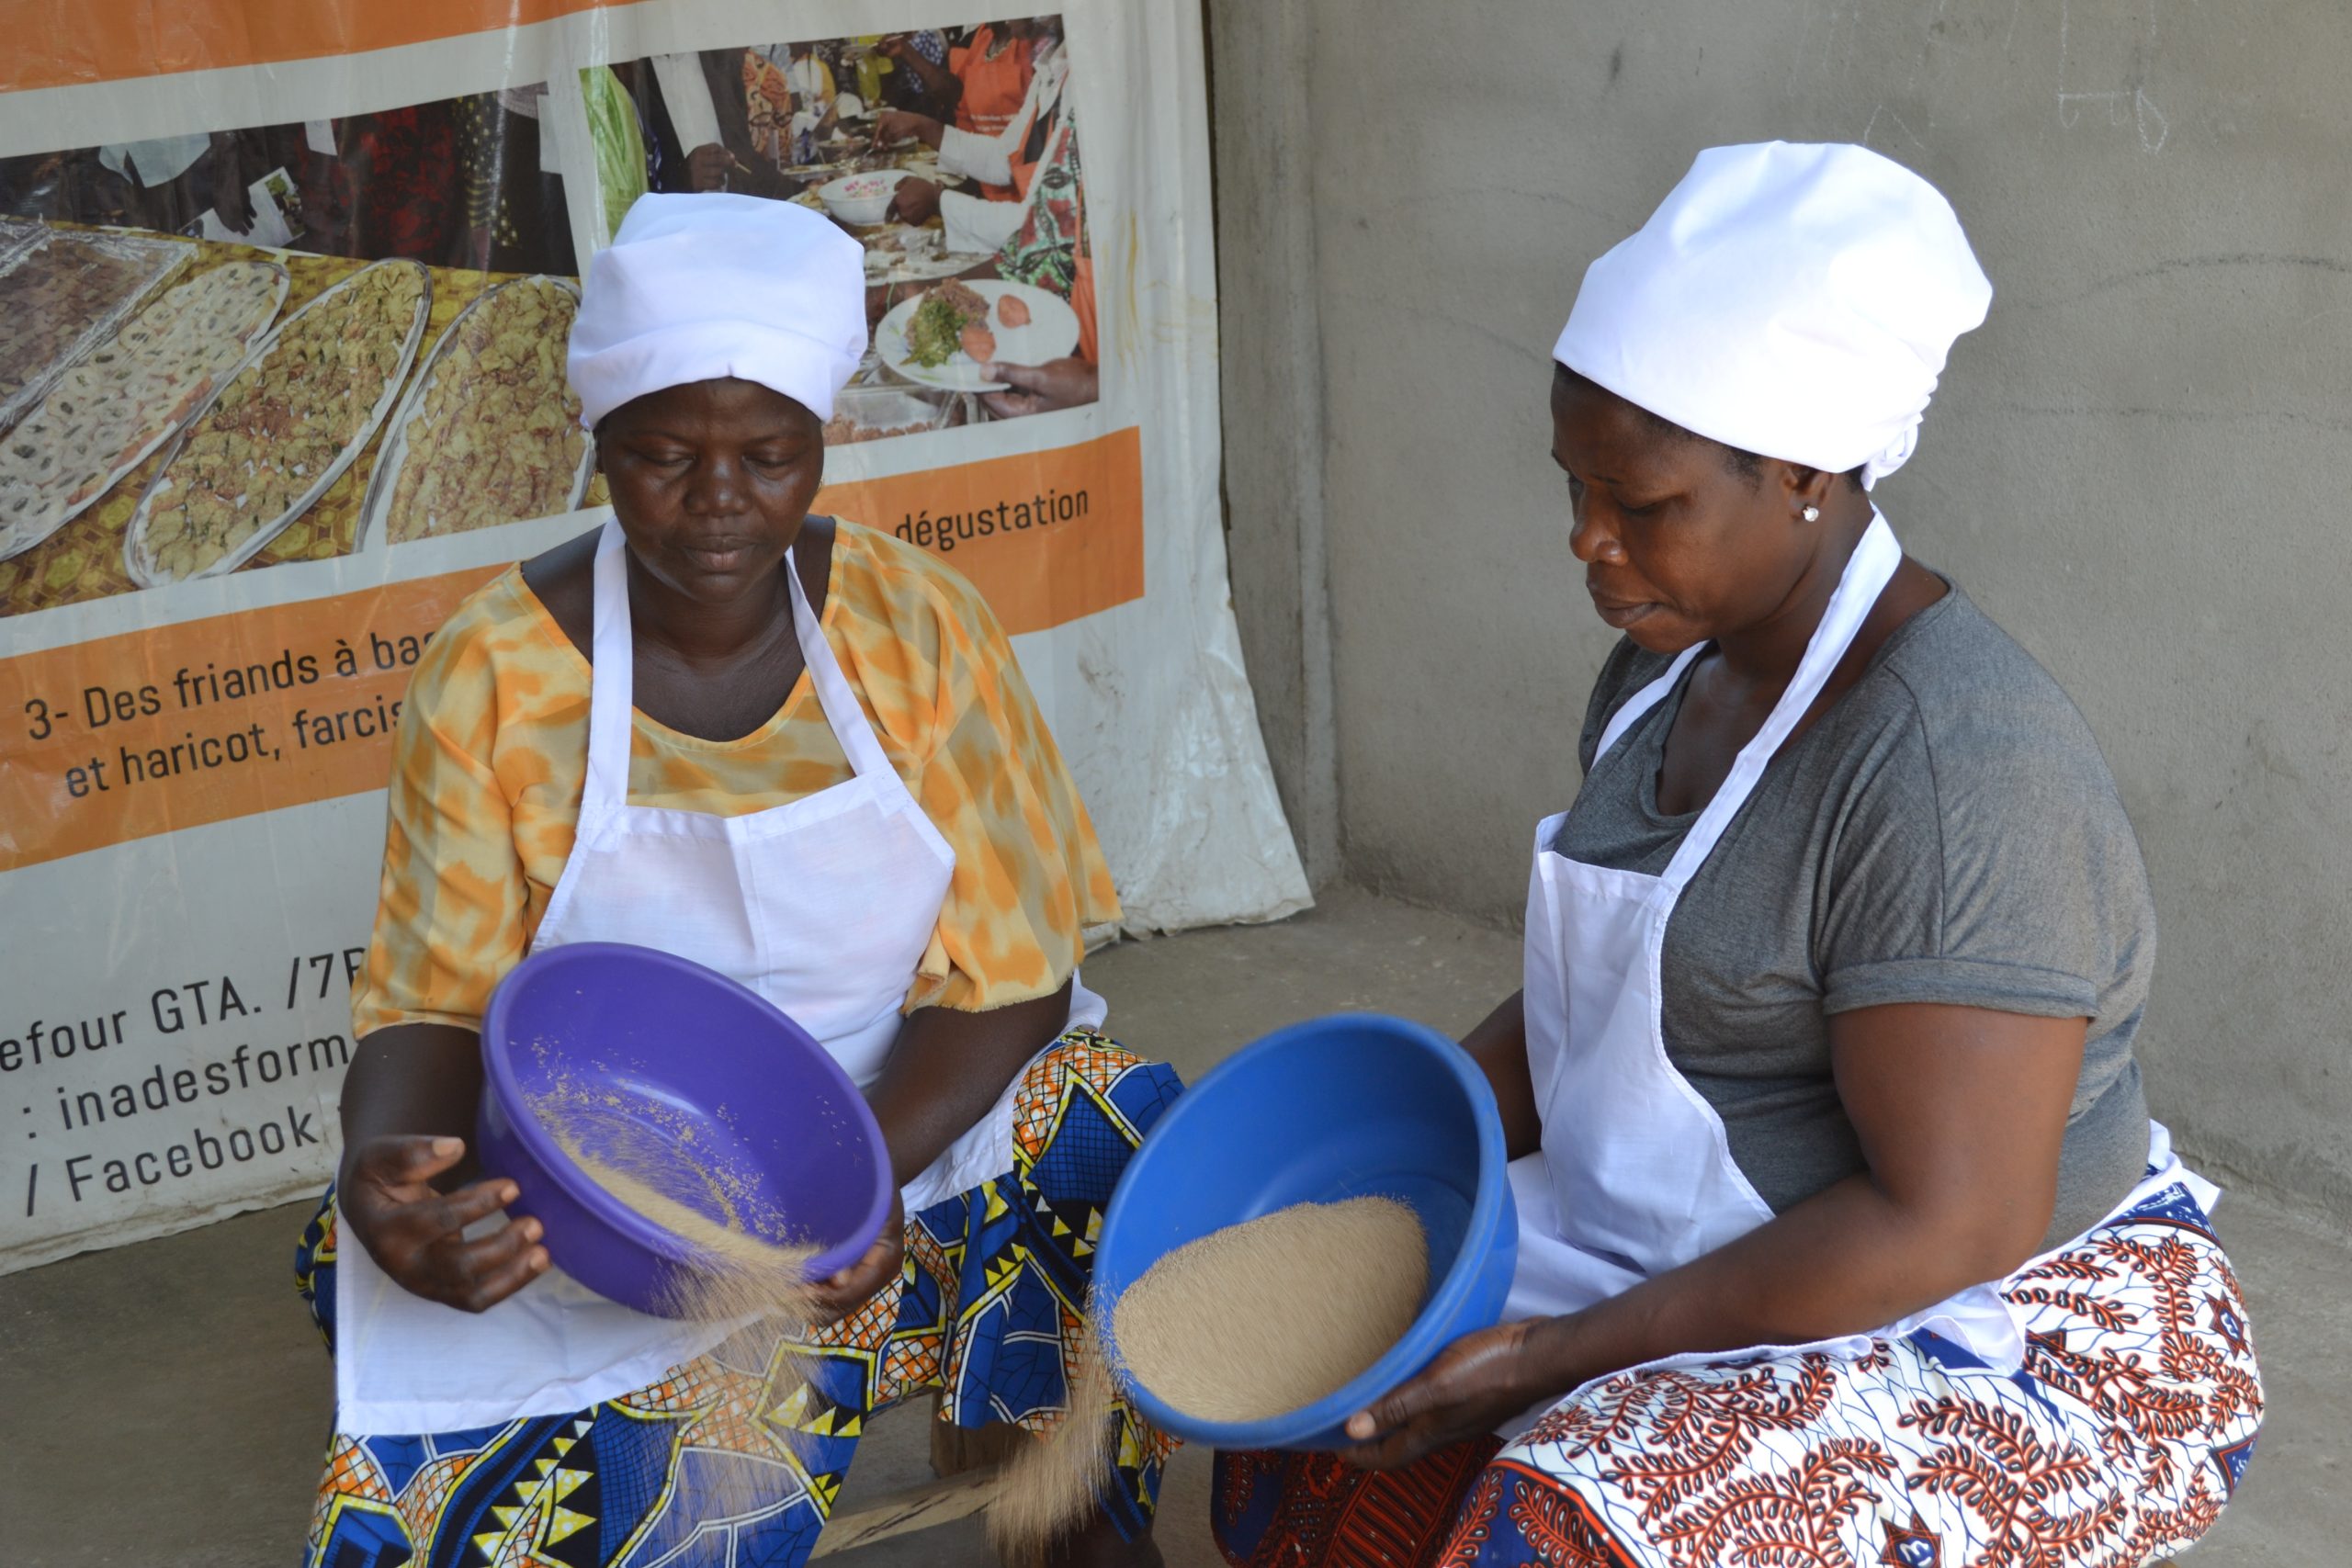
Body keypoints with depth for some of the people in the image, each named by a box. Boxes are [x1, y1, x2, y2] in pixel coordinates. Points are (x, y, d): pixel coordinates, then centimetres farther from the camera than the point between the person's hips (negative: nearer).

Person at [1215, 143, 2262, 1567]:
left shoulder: (1952, 765, -26)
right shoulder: (1677, 673, 4)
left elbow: (1948, 1222, -28)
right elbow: (1585, 1007, 15)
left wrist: (1561, 1355, -25)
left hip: (1985, 1332, -9)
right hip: (1700, 1261, 9)